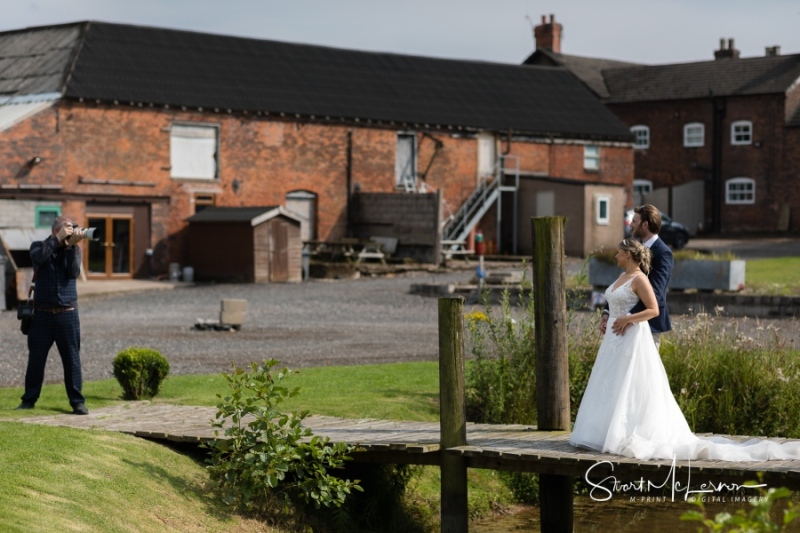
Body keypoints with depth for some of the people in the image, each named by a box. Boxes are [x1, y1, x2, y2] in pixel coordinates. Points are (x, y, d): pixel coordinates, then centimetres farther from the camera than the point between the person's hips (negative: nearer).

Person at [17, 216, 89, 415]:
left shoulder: (74, 250, 6)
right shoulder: (39, 246, 4)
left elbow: (74, 273, -10)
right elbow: (39, 257, -20)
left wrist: (71, 245, -17)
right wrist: (58, 239, -20)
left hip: (67, 314, 0)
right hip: (42, 314, 0)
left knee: (72, 359, 0)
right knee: (36, 359, 5)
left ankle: (77, 402, 4)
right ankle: (29, 400, 16)